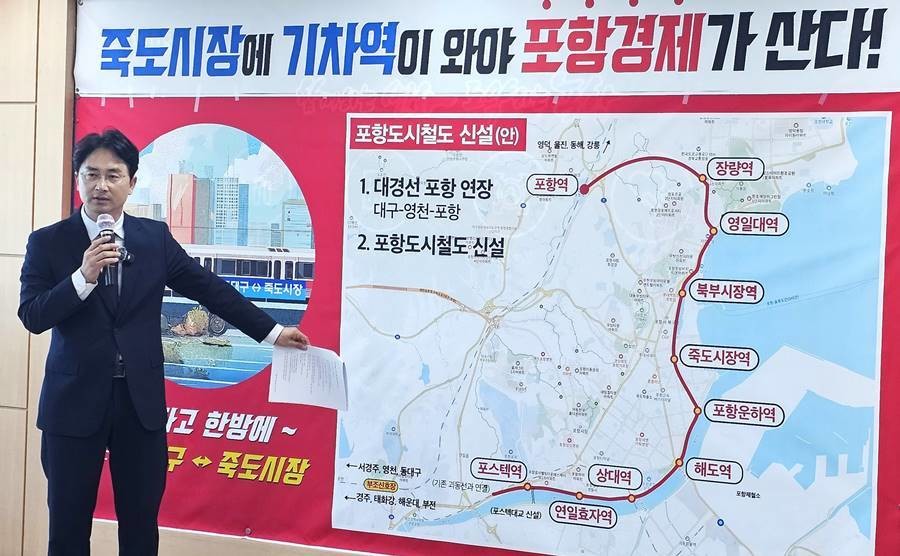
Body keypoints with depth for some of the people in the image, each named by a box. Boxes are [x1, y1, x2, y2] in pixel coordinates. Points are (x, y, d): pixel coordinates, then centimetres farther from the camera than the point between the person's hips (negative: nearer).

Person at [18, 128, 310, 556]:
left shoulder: (155, 236, 4)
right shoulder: (48, 242, -2)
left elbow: (209, 288, 8)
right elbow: (31, 317, -8)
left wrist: (271, 331, 9)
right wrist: (84, 276, -22)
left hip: (141, 402, 1)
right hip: (74, 403, -1)